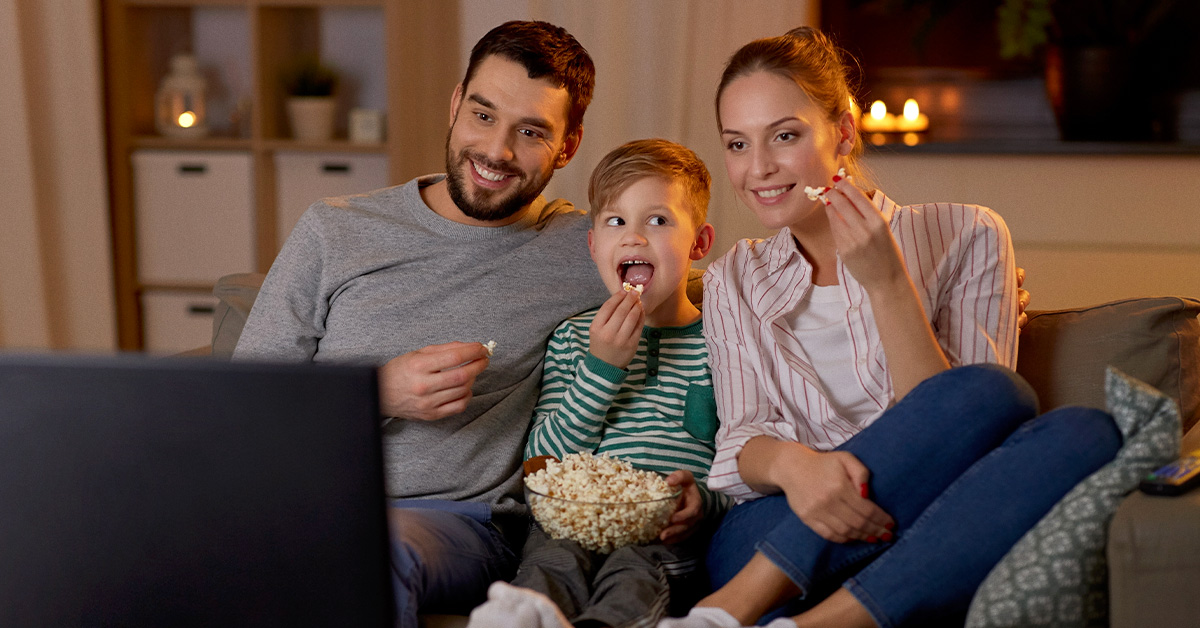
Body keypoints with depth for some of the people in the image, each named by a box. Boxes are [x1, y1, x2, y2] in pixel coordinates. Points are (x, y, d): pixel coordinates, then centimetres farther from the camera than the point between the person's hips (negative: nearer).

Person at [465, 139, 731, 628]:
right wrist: (603, 366, -5)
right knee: (553, 561, -32)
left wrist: (708, 500, -14)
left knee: (634, 569, -35)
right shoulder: (573, 338, 14)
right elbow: (540, 460, 5)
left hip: (669, 538, -2)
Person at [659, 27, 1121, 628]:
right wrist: (790, 463, -21)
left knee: (1084, 433, -30)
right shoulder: (733, 282, 14)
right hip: (771, 538, 0)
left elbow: (954, 440, -5)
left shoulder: (966, 238, 5)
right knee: (995, 393, -26)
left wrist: (887, 284, -15)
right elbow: (740, 443, 2)